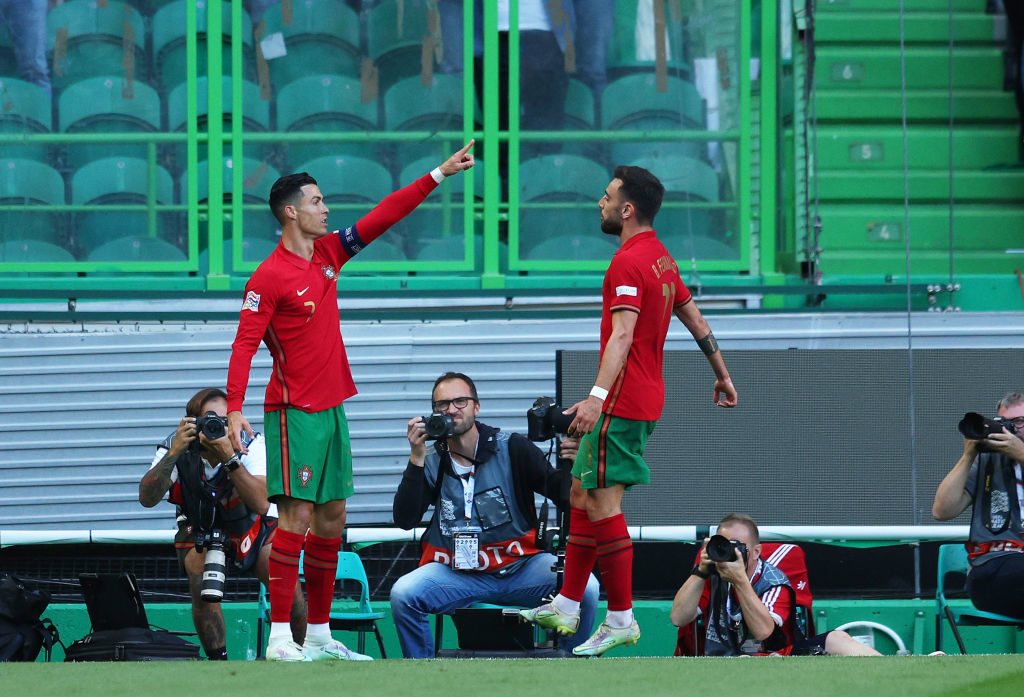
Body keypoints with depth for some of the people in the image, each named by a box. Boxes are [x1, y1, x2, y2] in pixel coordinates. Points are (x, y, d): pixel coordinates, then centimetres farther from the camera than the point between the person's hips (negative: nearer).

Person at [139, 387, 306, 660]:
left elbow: (261, 504, -37)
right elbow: (147, 499, -34)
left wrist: (229, 458, -46)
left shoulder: (251, 445, -23)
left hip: (251, 530, 0)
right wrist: (175, 452, -44)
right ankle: (217, 659, -19)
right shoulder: (176, 450, -20)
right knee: (200, 567, -32)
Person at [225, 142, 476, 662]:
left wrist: (441, 174, 12)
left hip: (330, 408, 8)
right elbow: (244, 345, -16)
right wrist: (235, 408, -26)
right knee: (297, 517, -13)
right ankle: (279, 638, -13)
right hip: (295, 413, -8)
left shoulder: (328, 253, 10)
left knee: (331, 520, 9)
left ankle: (319, 635, 14)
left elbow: (384, 216, 14)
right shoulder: (269, 278, -12)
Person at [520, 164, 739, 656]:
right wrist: (722, 375, 34)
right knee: (582, 493, 14)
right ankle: (566, 606, 17)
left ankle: (621, 620, -8)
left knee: (602, 504, -9)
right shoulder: (661, 259, 14)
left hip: (622, 401, -10)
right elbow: (695, 319, 23)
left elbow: (622, 335, -27)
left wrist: (597, 396, -37)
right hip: (645, 398, 10)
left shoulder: (629, 263, -16)